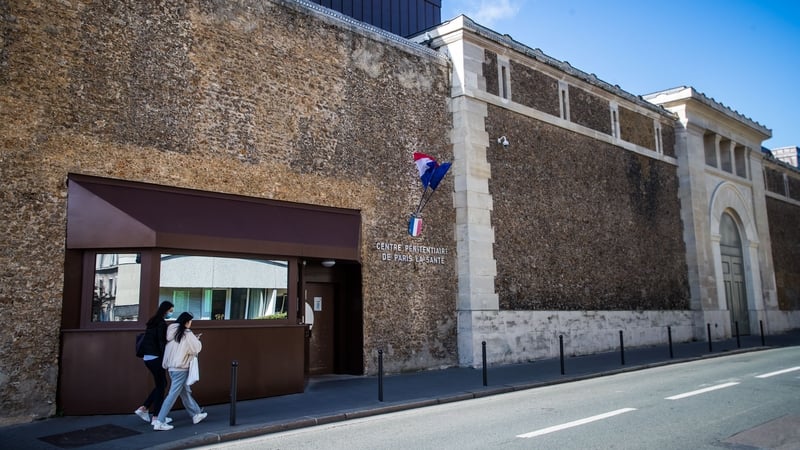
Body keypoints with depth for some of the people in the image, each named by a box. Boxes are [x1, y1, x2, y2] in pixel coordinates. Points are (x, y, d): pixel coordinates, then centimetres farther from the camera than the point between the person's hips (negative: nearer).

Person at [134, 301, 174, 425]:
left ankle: (143, 408, 12)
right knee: (161, 385, 0)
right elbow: (162, 342, -18)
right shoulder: (161, 323, -13)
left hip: (148, 358, 9)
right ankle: (155, 417, 4)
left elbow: (148, 340, 17)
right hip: (155, 358, -9)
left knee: (161, 384, 16)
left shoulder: (153, 322, 14)